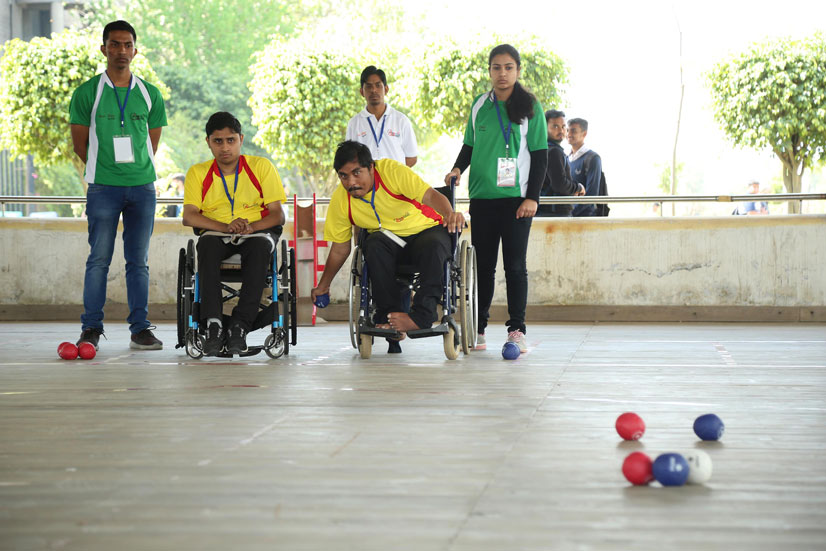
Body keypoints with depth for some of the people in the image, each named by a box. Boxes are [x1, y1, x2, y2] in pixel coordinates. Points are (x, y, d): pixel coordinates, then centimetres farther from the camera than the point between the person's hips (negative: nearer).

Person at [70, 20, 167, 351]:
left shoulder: (150, 94, 9)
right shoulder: (87, 93, 1)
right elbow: (80, 143, 6)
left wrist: (136, 170, 13)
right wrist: (103, 170, 10)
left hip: (142, 186, 2)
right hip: (103, 187, -2)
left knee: (138, 261, 5)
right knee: (99, 259, -3)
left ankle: (140, 329, 9)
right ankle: (91, 329, 3)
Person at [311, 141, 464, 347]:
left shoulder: (392, 171, -22)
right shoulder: (340, 200, -10)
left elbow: (430, 195, -31)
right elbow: (340, 249, 3)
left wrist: (449, 214, -52)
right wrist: (323, 286, 8)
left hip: (426, 230, -3)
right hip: (389, 239, 3)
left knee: (432, 244, -37)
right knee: (375, 245, -32)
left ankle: (421, 315, -36)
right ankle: (389, 314, -27)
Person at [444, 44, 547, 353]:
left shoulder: (529, 107, 1)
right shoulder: (479, 105, 11)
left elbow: (540, 155, 0)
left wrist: (532, 197, -7)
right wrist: (458, 168, -1)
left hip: (516, 198, -3)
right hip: (482, 197, 3)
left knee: (515, 265, -5)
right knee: (483, 264, 5)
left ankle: (517, 330, -2)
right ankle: (478, 329, 11)